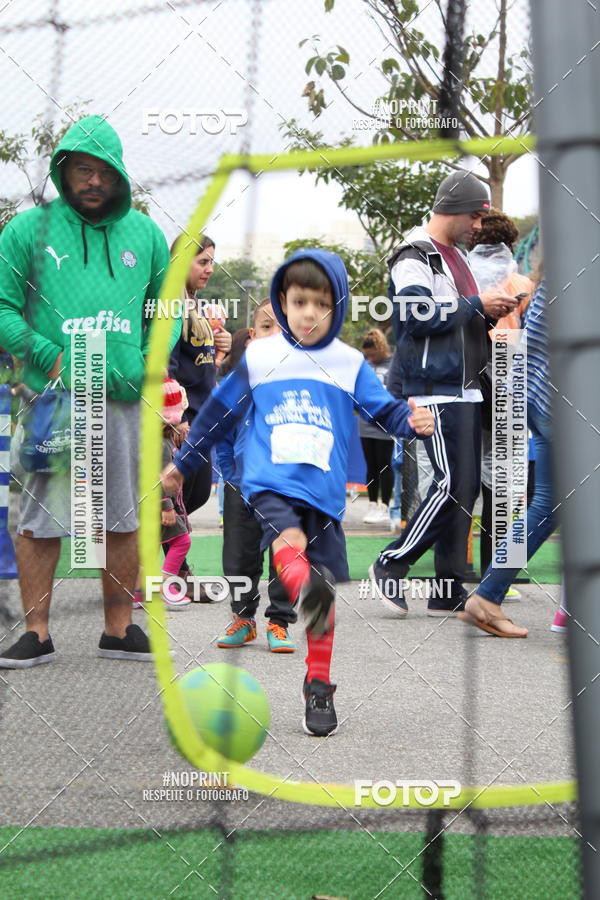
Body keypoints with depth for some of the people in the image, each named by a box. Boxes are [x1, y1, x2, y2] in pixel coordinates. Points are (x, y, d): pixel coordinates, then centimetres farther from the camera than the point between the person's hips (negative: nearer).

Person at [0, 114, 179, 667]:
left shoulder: (145, 235, 12)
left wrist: (152, 366, 3)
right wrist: (49, 357, -10)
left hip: (124, 399, 3)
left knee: (123, 519, 8)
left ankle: (119, 630, 18)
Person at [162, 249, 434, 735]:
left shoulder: (350, 363, 8)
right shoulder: (258, 357, 9)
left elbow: (385, 409, 1)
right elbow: (219, 412, 18)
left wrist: (411, 420, -23)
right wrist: (183, 463, 25)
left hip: (325, 491, 1)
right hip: (270, 481, -1)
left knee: (327, 597, 2)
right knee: (288, 538, -34)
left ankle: (319, 689, 13)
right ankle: (306, 589, -64)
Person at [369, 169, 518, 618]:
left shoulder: (456, 256, 21)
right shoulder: (416, 256, -9)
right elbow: (418, 317, -20)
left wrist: (489, 312, 8)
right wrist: (476, 305, -15)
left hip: (464, 388, 10)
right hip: (435, 387, -10)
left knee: (466, 486, 6)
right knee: (452, 484, -14)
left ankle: (448, 591, 10)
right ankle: (391, 565, -3)